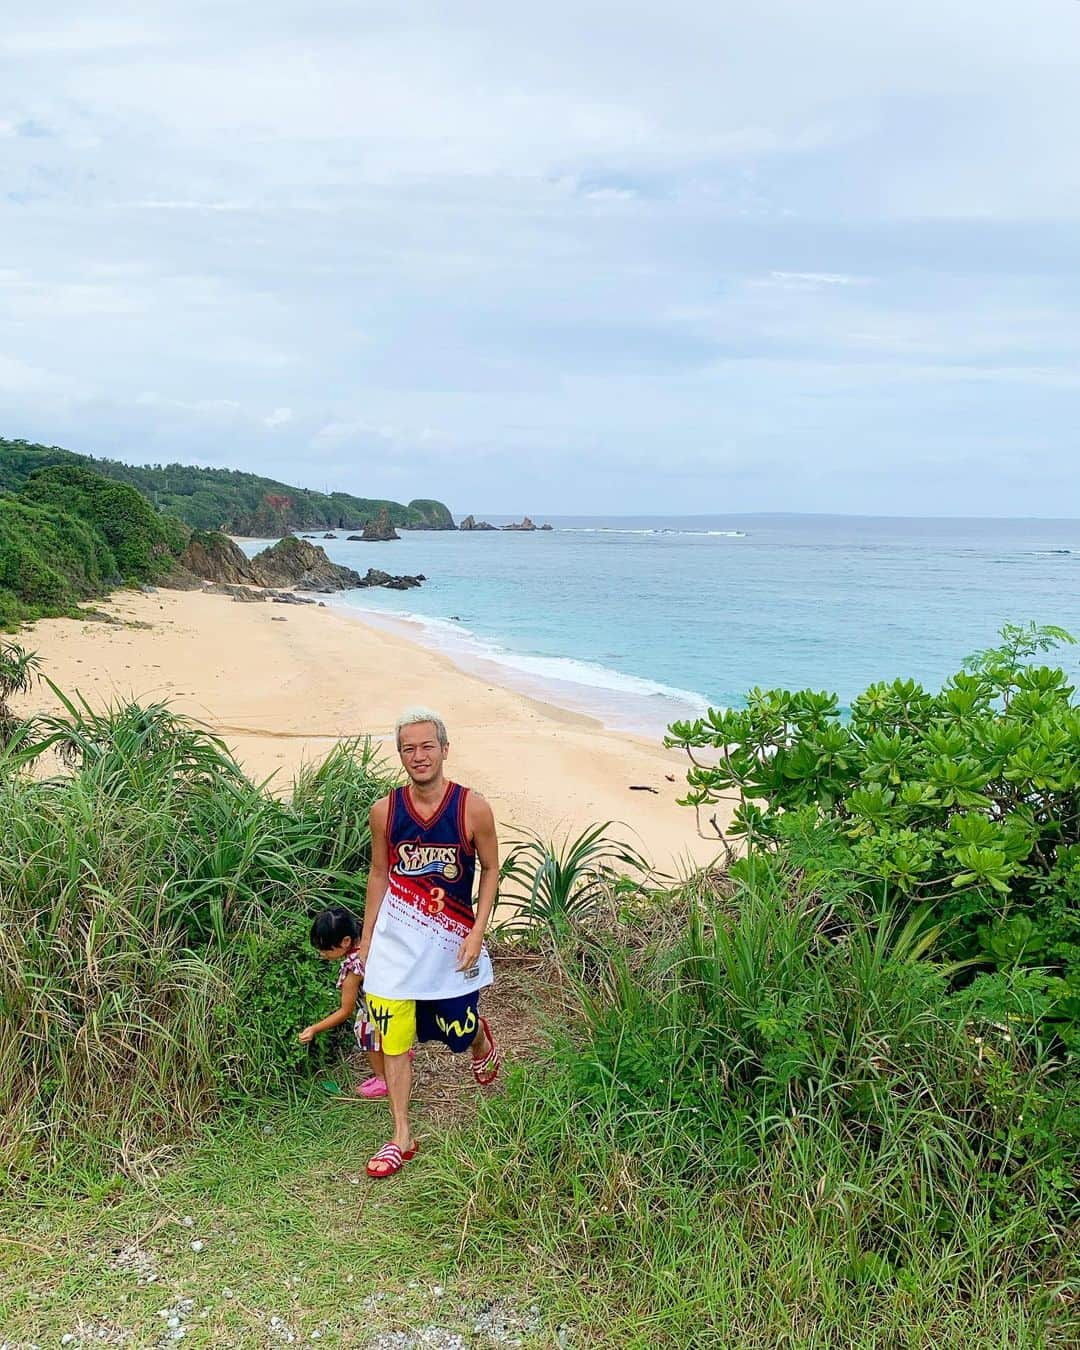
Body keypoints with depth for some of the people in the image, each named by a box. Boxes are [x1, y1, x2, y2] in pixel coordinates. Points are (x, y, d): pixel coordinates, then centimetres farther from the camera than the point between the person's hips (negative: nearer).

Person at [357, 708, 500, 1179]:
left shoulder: (472, 808, -12)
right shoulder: (385, 811, -5)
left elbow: (490, 870, -2)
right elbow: (379, 874, 7)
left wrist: (477, 932, -10)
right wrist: (366, 939, 10)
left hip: (452, 941, -1)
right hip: (395, 941, 2)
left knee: (460, 1032, 11)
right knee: (393, 1040, 3)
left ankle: (481, 1040, 50)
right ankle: (401, 1138, 20)